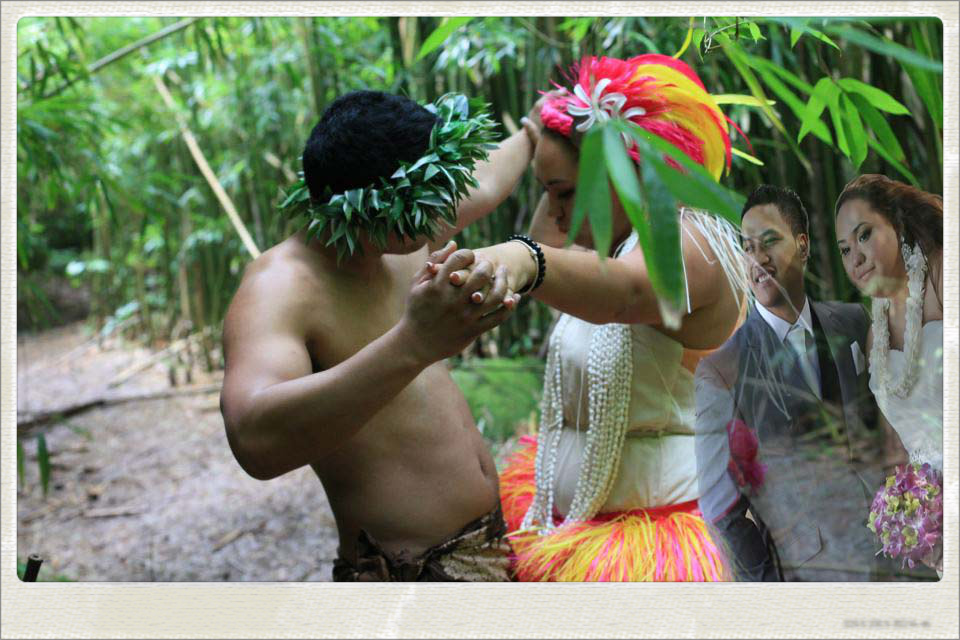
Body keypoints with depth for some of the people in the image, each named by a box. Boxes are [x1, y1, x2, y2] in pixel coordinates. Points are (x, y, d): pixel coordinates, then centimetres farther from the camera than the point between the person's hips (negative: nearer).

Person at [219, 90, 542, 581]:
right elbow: (255, 440, -43)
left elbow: (484, 185, 25)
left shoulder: (398, 240, 2)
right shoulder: (276, 290, -23)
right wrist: (413, 344, -52)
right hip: (414, 569, -8)